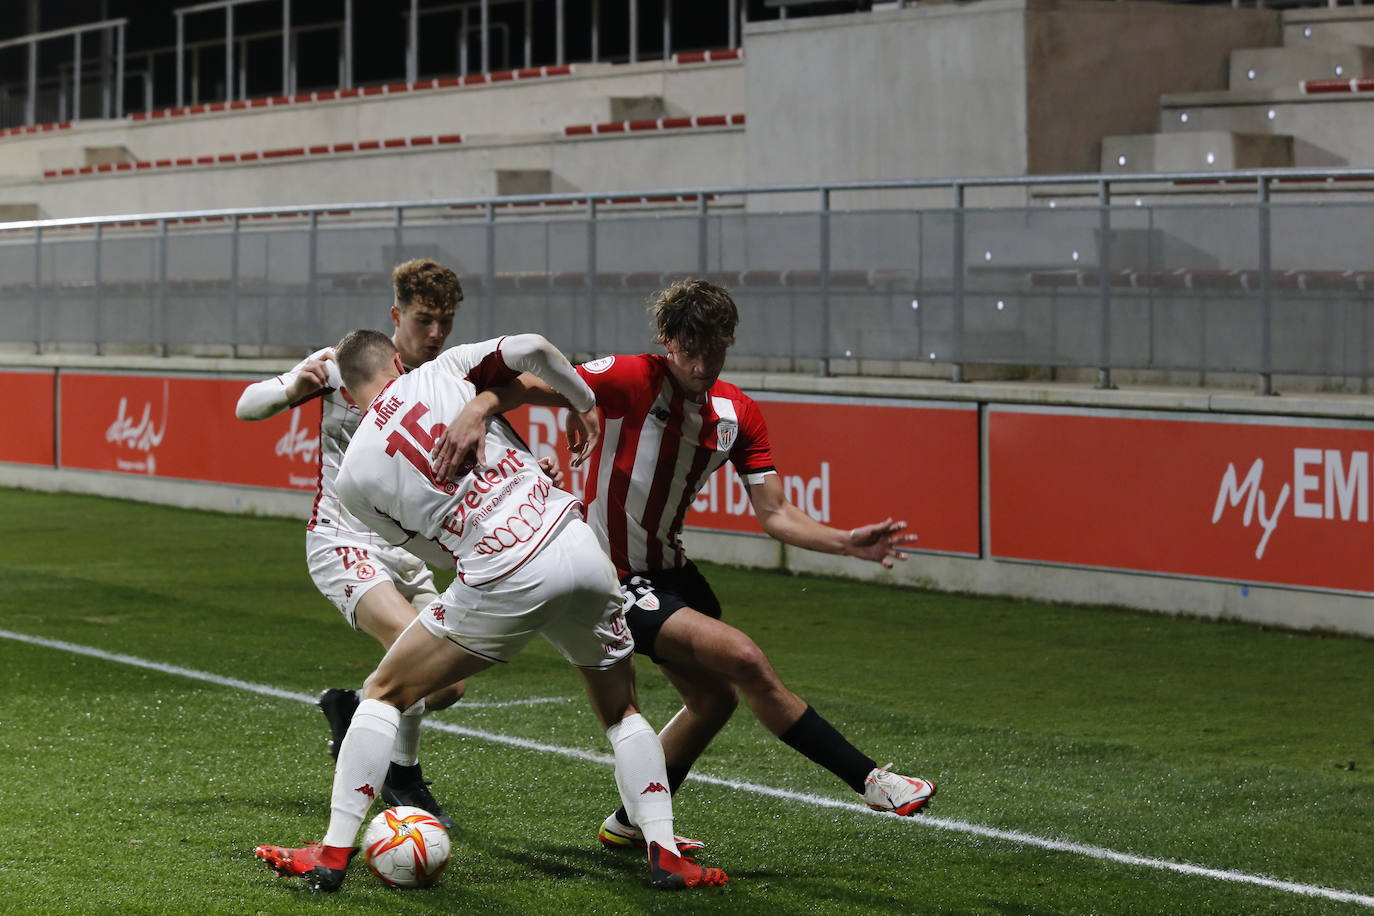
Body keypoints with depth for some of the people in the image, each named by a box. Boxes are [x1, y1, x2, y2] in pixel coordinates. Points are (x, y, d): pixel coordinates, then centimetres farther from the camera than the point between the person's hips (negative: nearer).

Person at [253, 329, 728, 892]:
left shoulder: (354, 476, 9)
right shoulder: (444, 371, 9)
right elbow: (532, 348, -5)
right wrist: (582, 401, 13)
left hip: (503, 582, -2)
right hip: (575, 545, 2)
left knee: (384, 693, 17)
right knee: (621, 712, 23)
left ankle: (333, 854, 12)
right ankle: (664, 854, 9)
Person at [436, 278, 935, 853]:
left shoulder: (738, 414, -2)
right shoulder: (629, 380, -22)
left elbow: (775, 515, -2)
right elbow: (524, 388, -27)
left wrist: (848, 543, -16)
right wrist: (477, 411, -48)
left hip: (667, 565, 9)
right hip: (616, 578, -9)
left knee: (715, 698, 17)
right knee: (745, 660, -19)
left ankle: (630, 824, 35)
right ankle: (871, 782, -10)